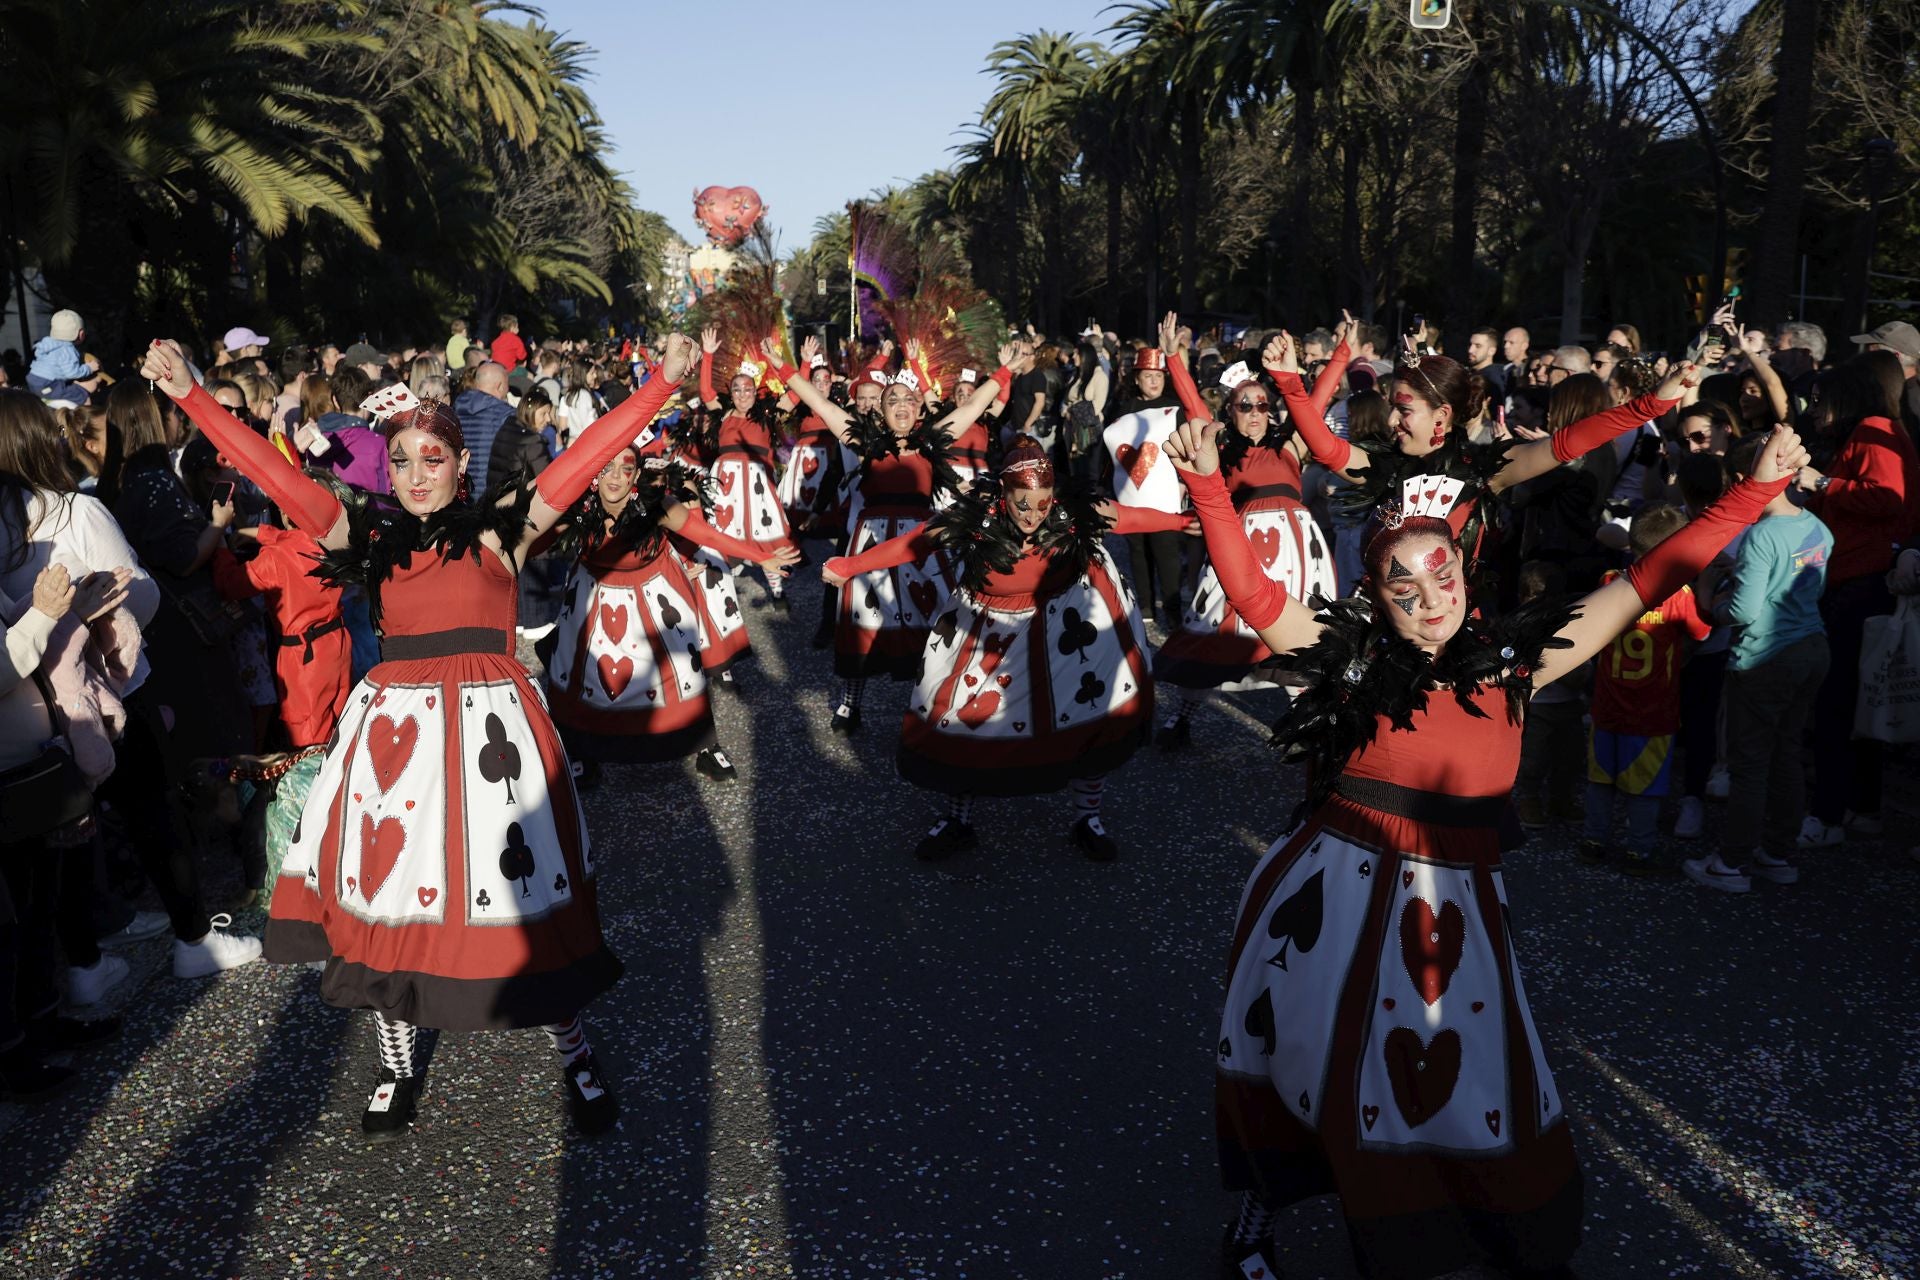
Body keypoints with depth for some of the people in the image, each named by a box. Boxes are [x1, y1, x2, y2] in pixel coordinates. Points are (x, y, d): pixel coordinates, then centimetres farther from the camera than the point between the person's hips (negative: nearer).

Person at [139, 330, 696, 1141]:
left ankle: (574, 1056, 20)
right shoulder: (373, 535, 6)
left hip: (488, 723, -3)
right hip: (393, 726, 3)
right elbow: (276, 476, 0)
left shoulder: (501, 530, 0)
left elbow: (583, 460, -8)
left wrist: (662, 386, -15)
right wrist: (190, 396, -7)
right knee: (388, 895, 9)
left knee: (527, 893, 0)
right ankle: (396, 1065, 29)